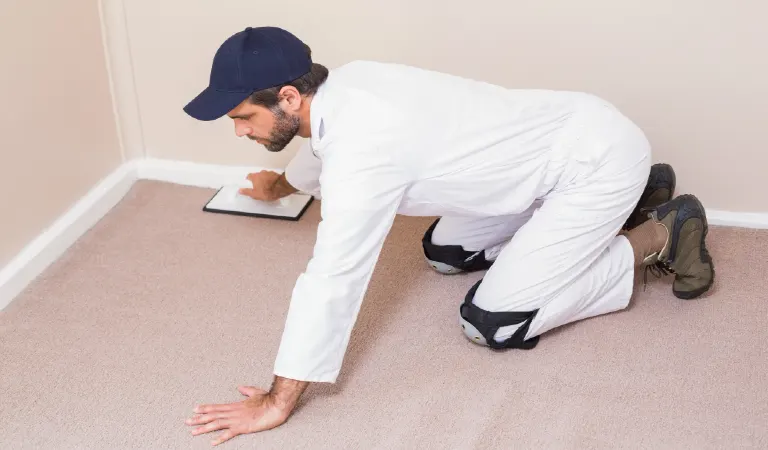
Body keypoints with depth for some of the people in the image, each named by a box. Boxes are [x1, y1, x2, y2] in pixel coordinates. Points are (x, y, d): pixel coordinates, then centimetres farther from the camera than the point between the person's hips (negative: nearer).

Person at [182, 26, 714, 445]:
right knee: (446, 254, 20)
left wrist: (278, 402, -24)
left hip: (600, 157, -9)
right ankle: (629, 202, 22)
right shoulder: (342, 86, -3)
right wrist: (281, 184, 44)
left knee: (491, 324, -9)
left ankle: (659, 235, 4)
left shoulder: (361, 145, -31)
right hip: (564, 135, 9)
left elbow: (331, 280, -32)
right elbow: (323, 146, 23)